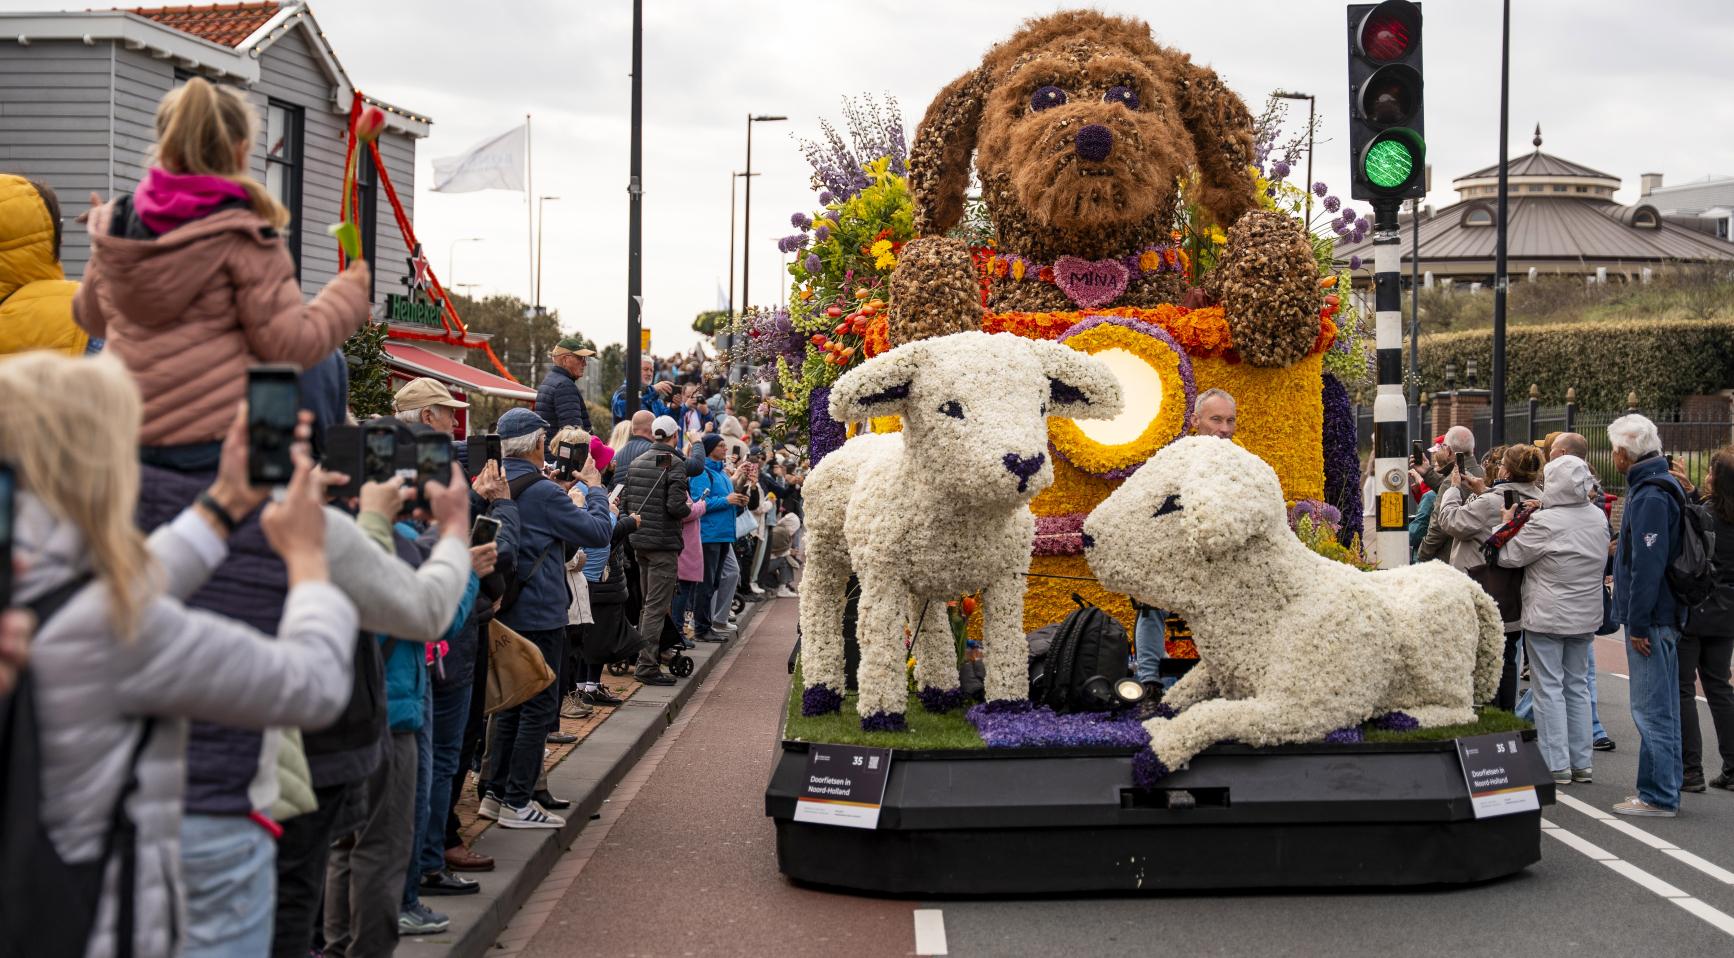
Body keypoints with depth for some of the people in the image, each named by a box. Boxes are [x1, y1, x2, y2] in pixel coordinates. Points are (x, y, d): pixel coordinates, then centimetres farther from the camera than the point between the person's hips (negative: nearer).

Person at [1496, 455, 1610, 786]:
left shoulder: (1544, 522, -18)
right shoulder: (1598, 517, 4)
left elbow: (1509, 557, -11)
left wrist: (1508, 524, 4)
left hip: (1547, 617, -7)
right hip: (1586, 617, 7)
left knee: (1549, 689, 0)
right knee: (1577, 686, 14)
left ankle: (1557, 766, 0)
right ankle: (1581, 764, 18)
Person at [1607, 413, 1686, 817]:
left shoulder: (1649, 496, -18)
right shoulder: (1657, 487, 15)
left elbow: (1648, 563, -22)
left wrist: (1638, 623, -21)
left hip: (1651, 616, -11)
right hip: (1664, 615, 11)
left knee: (1651, 708, -6)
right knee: (1663, 706, 15)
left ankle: (1657, 796, -3)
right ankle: (1664, 790, 23)